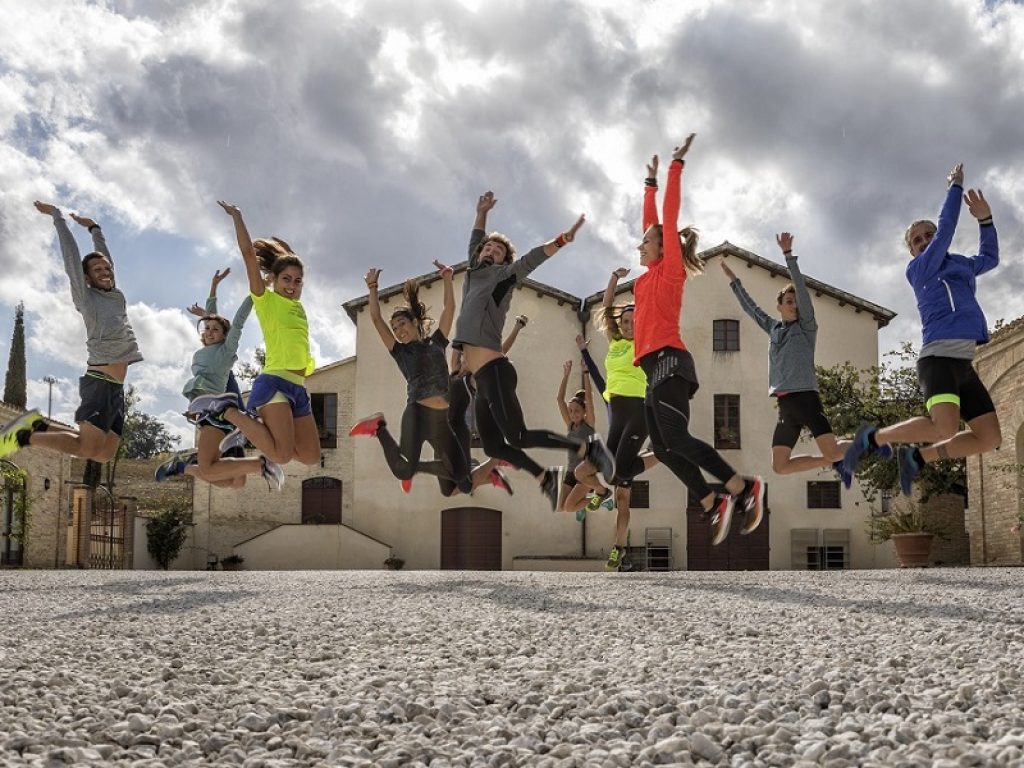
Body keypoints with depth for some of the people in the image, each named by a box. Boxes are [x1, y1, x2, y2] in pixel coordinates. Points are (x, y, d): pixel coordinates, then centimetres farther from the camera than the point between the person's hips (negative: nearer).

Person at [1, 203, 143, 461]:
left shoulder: (117, 296, 19)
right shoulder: (86, 297, 3)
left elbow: (105, 255, 32)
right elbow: (71, 254, 3)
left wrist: (94, 229, 44)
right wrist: (57, 216, 9)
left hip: (117, 387, 8)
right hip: (100, 382, -8)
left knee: (105, 454, 3)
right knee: (88, 449, -20)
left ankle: (41, 427, 14)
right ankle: (26, 436, -4)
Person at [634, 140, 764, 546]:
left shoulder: (669, 268, 2)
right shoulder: (651, 275, 21)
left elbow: (669, 219, -1)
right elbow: (653, 222, 30)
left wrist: (676, 166, 2)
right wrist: (651, 182, 37)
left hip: (668, 361, -9)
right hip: (657, 367, 9)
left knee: (676, 439, -18)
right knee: (663, 447, 1)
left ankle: (744, 487, -14)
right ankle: (714, 504, -1)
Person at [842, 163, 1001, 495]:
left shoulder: (957, 265, 24)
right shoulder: (919, 268, 3)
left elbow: (989, 258, 38)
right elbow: (947, 230, -3)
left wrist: (985, 219, 26)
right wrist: (955, 186, 7)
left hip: (963, 363, 8)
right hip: (939, 357, -8)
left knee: (989, 438, 1)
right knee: (944, 428, -31)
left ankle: (916, 457, 11)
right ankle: (873, 437, -11)